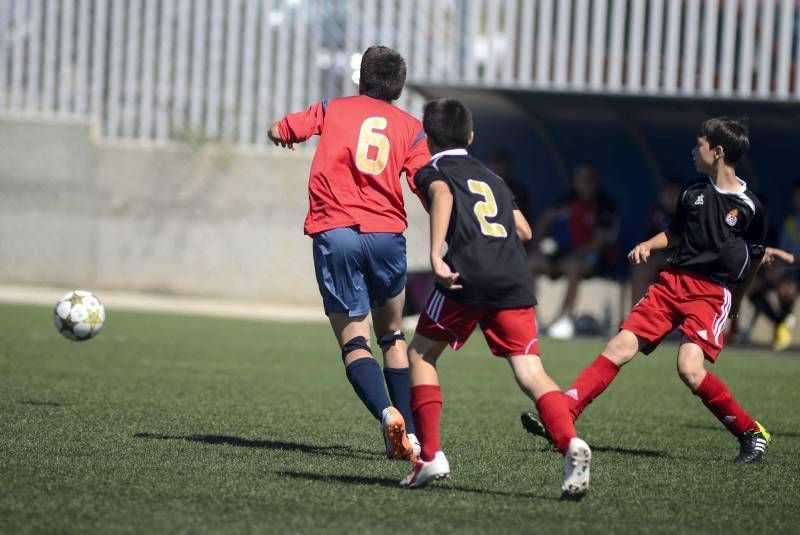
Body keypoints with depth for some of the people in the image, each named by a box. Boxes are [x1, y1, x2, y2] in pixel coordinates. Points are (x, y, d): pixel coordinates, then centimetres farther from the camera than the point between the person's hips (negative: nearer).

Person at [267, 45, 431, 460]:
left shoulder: (334, 109, 13)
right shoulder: (410, 127, 12)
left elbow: (280, 132, 18)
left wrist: (284, 136, 41)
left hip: (334, 233, -1)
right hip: (387, 232, 1)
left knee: (353, 341, -1)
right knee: (392, 335, 18)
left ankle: (386, 411, -27)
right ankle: (409, 433, 10)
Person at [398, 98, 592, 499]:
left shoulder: (433, 171, 14)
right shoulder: (492, 178, 30)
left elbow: (442, 196, -10)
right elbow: (524, 230, 28)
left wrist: (436, 257, -20)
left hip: (467, 276, -4)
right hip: (514, 279, 4)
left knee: (420, 355, 16)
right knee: (531, 373, -5)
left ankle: (430, 456, 7)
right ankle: (570, 443, -32)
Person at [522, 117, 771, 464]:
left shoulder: (748, 206, -5)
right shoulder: (693, 193, 10)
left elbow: (754, 258, 5)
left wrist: (735, 304, 9)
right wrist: (648, 245, 7)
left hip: (713, 293, -6)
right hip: (674, 280, 6)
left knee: (690, 369, -24)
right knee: (620, 348, -6)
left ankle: (751, 433, -8)